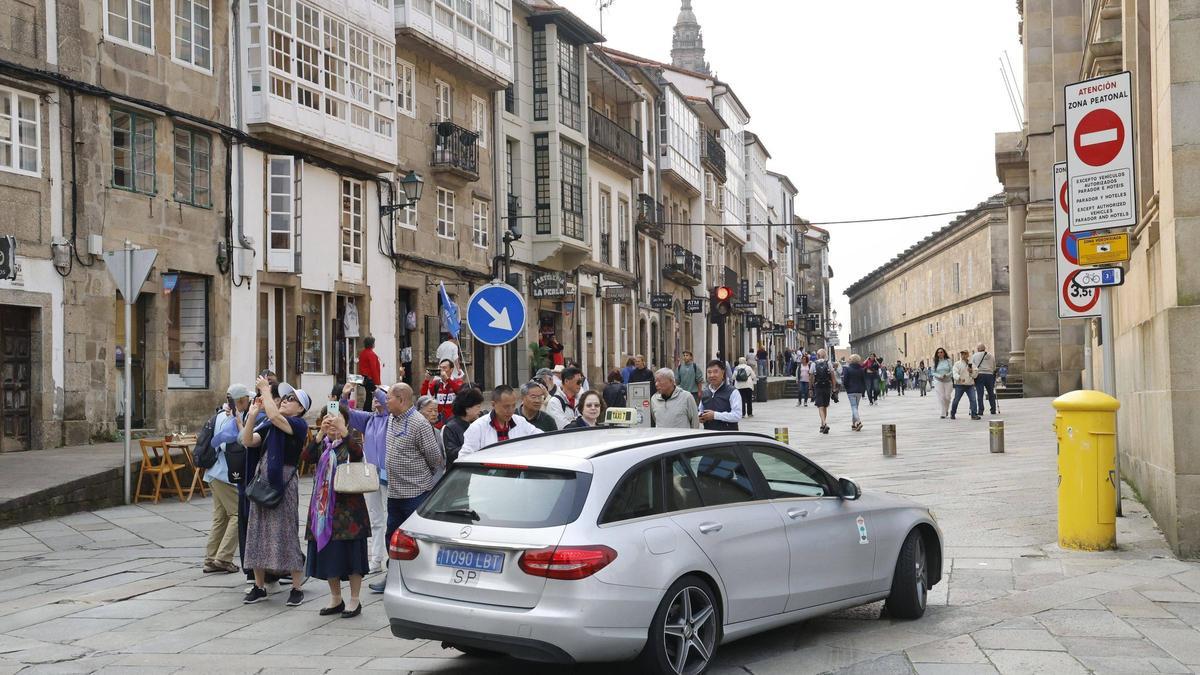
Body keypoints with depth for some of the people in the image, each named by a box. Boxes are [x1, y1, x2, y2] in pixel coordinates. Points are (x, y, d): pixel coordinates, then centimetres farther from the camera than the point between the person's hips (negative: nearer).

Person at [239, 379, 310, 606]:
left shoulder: (299, 425, -7)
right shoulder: (267, 424, 12)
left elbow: (275, 417, -24)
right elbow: (247, 442, 3)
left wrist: (265, 391, -15)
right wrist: (252, 416, -7)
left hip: (283, 483, -7)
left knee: (287, 534, -4)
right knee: (257, 533, 10)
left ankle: (297, 588, 5)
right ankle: (259, 586, 21)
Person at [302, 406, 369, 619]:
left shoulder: (352, 437, 0)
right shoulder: (322, 442, 11)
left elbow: (358, 452, -23)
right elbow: (307, 457, -8)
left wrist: (342, 430, -33)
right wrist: (320, 433, -17)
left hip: (348, 505, -5)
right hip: (324, 505, 5)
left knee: (351, 552, -3)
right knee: (328, 552, 9)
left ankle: (354, 601, 7)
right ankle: (336, 599, 22)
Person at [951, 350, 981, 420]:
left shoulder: (971, 364, 12)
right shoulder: (957, 364, 1)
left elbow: (975, 375, 12)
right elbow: (955, 373, -13)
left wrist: (971, 371, -10)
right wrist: (959, 378, -32)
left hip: (970, 385, 2)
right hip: (960, 385, -2)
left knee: (973, 399, -11)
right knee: (956, 400, 3)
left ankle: (974, 414, -9)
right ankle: (952, 414, 20)